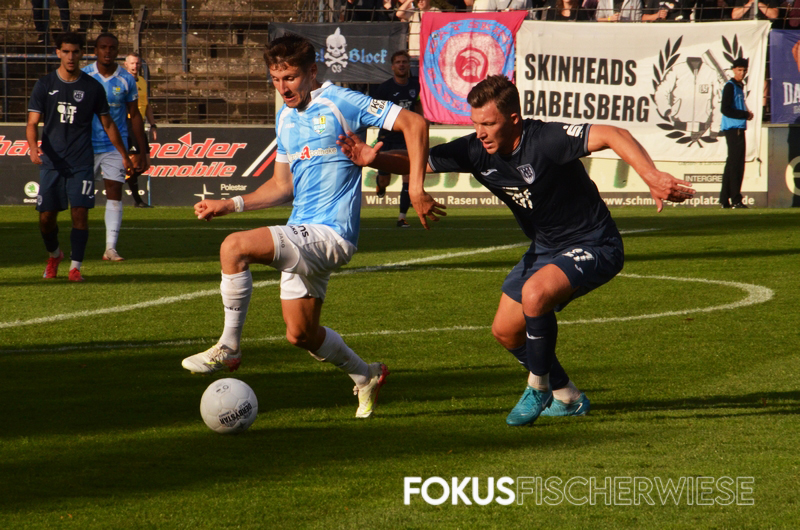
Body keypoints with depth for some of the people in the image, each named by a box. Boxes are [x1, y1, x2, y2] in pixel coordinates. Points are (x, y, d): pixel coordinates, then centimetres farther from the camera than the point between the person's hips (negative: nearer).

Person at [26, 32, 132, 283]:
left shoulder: (93, 87, 5)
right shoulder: (45, 85, 4)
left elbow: (107, 123, 14)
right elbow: (33, 123, 0)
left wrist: (124, 155, 14)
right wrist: (33, 147, -20)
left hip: (81, 163, -1)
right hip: (51, 162, 1)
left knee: (80, 213, -11)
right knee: (46, 217, 3)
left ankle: (75, 266, -2)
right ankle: (54, 254, 31)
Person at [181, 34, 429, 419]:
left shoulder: (339, 104, -9)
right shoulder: (285, 118, 14)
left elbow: (414, 124, -11)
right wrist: (229, 205, 11)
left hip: (330, 233, -9)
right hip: (301, 232, 9)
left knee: (235, 247, -26)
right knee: (301, 335, 14)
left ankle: (228, 347, -12)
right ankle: (366, 376, 38)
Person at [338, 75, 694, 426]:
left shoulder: (545, 141, -29)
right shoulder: (476, 151, -9)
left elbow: (612, 136, -38)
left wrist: (651, 177, -53)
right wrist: (374, 160, -25)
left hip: (593, 247, -8)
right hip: (544, 249, 8)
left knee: (535, 293, -32)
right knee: (506, 331, 11)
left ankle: (538, 388, -10)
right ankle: (567, 398, 31)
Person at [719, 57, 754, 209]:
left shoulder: (739, 86, 20)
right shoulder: (730, 86, -9)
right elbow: (725, 109, -17)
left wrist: (747, 114, 6)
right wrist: (746, 115, -14)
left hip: (738, 128, 10)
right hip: (733, 128, -10)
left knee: (732, 164, 11)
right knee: (736, 164, -12)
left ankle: (725, 200, 15)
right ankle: (736, 199, -14)